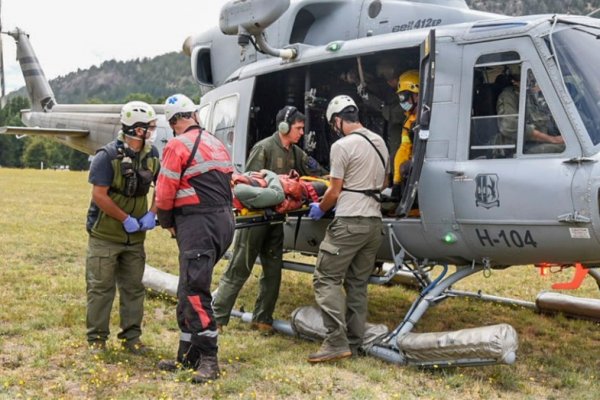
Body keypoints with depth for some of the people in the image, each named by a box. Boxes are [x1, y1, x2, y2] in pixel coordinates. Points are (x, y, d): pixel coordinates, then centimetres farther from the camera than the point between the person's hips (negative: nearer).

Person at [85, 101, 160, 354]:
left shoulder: (152, 155, 1)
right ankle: (96, 338, 13)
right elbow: (99, 195, -18)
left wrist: (151, 214, -5)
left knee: (133, 287, 11)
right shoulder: (108, 156, -16)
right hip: (105, 235, -5)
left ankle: (131, 336, 21)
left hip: (135, 237, 6)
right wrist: (126, 219, -17)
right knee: (101, 287, 2)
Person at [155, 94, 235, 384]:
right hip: (224, 221, 9)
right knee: (189, 291, 14)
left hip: (198, 225, -9)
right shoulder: (216, 144, 19)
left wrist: (167, 223, 8)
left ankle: (208, 360, -9)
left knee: (194, 293, -8)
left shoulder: (177, 146, -7)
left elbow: (165, 192, -9)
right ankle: (188, 357, 19)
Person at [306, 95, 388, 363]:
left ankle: (337, 342, -11)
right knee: (357, 284, 12)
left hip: (349, 222, -8)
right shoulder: (379, 142, 14)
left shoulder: (342, 146, -11)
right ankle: (354, 343, 14)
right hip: (374, 222, 8)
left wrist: (319, 209, 9)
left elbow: (335, 192, -9)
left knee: (326, 279, -4)